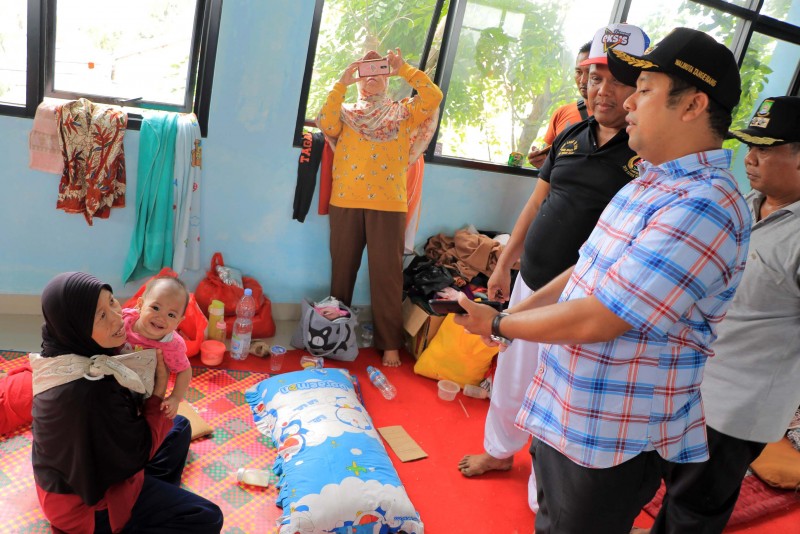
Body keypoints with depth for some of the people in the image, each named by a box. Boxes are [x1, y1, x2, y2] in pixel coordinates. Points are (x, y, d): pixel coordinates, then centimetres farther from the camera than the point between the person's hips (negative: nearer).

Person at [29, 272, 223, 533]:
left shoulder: (65, 348, -12)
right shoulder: (91, 391, -39)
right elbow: (138, 452, -22)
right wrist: (160, 386, -17)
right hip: (85, 502, -8)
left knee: (180, 426, 18)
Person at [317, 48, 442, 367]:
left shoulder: (402, 113, 13)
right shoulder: (346, 113, 15)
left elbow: (433, 97, -3)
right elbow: (326, 125, -6)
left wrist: (404, 70, -5)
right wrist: (342, 83, -8)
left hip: (388, 204, -1)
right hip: (345, 201, 1)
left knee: (387, 273, 0)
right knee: (343, 268, 10)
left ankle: (390, 343, 9)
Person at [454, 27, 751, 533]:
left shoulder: (704, 208, -26)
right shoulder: (650, 183, 6)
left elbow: (593, 321, -27)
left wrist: (499, 324, -13)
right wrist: (514, 314, 6)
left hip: (612, 442, -8)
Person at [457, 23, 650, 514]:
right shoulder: (571, 137, 6)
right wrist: (504, 264, 15)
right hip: (529, 286, 7)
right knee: (510, 379, 23)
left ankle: (545, 499, 32)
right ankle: (501, 450, 50)